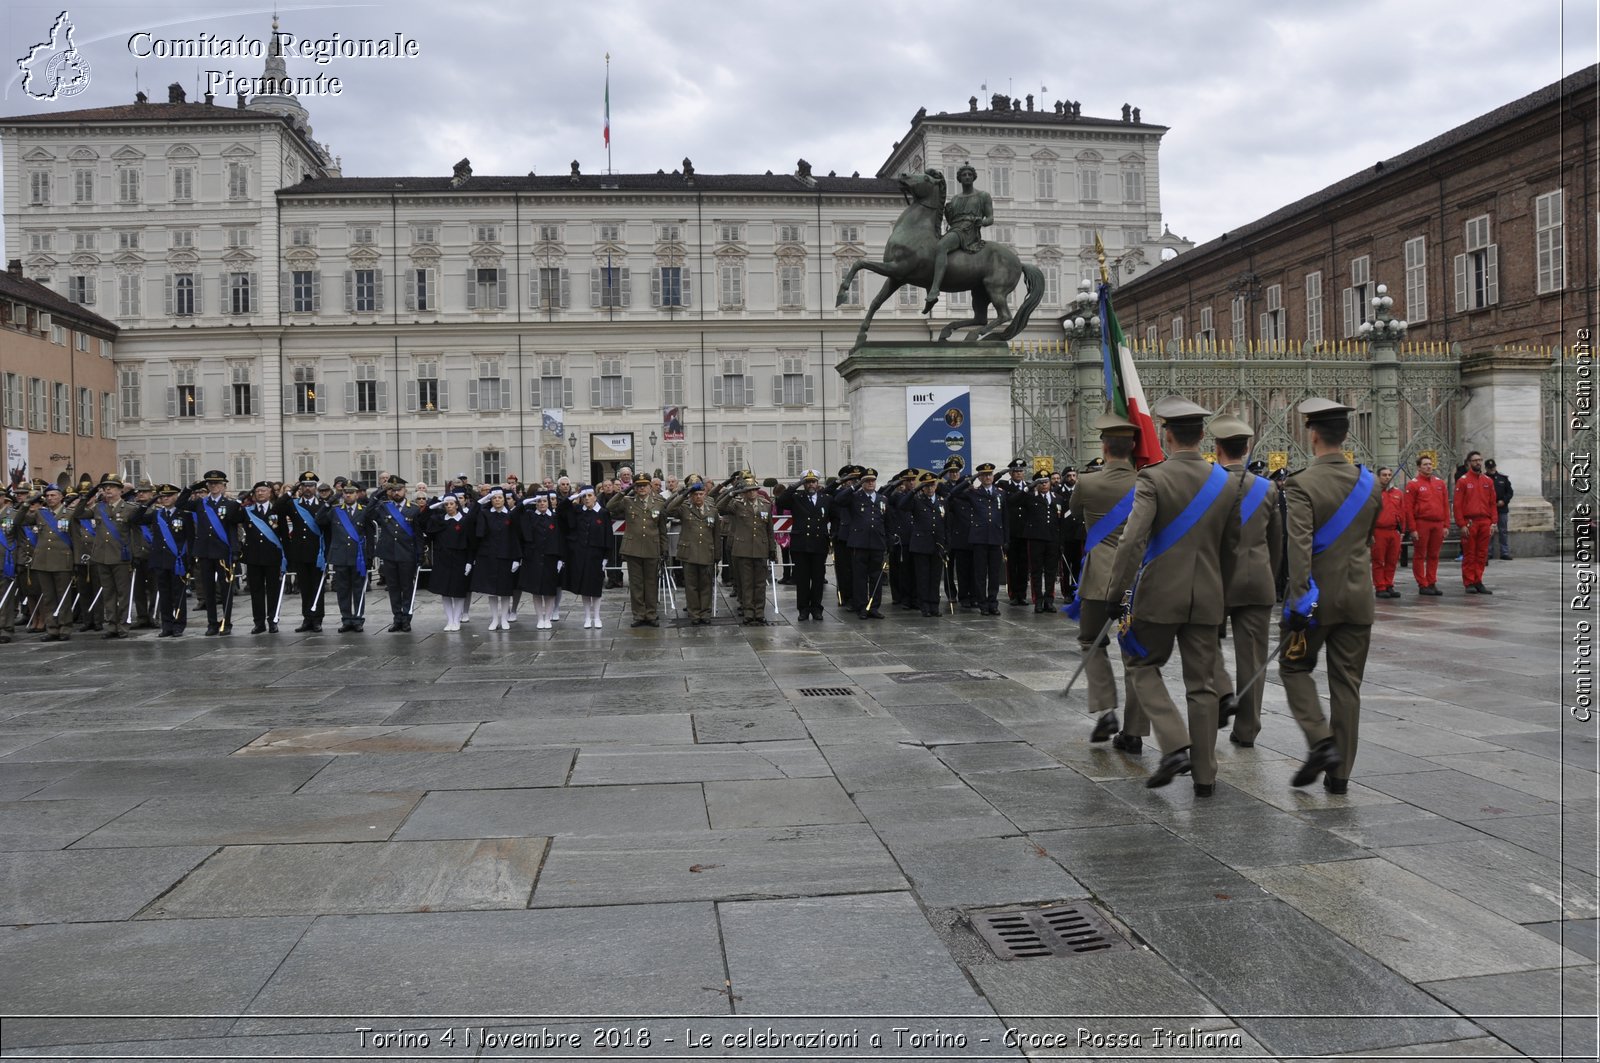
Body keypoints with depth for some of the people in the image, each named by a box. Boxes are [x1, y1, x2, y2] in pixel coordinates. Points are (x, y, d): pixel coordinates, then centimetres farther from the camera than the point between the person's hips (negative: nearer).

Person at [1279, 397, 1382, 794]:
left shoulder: (1302, 484, -14)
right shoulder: (1369, 483, 5)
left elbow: (1300, 546, -23)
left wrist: (1299, 599, -25)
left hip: (1316, 596, -5)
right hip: (1357, 597, 5)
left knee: (1294, 667, 14)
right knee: (1347, 683, 10)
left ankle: (1321, 741, -4)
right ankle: (1340, 772, 13)